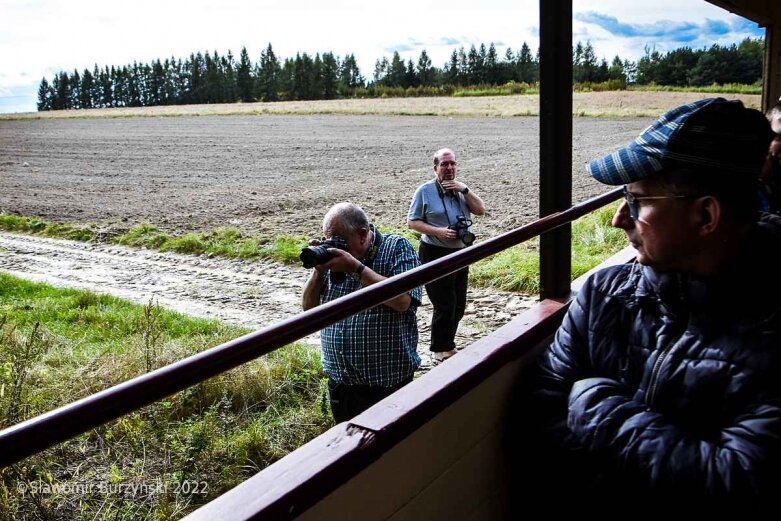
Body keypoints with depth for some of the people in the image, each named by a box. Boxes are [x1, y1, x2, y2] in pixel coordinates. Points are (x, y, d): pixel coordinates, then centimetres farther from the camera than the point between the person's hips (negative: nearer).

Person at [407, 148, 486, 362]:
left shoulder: (460, 189, 9)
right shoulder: (425, 191, -8)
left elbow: (481, 210, 2)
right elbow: (412, 222, -8)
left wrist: (465, 190, -10)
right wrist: (437, 231, -20)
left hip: (460, 253, 6)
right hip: (436, 255, -6)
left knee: (459, 305, 14)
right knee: (444, 306, -4)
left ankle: (447, 344, 31)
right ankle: (441, 350, 14)